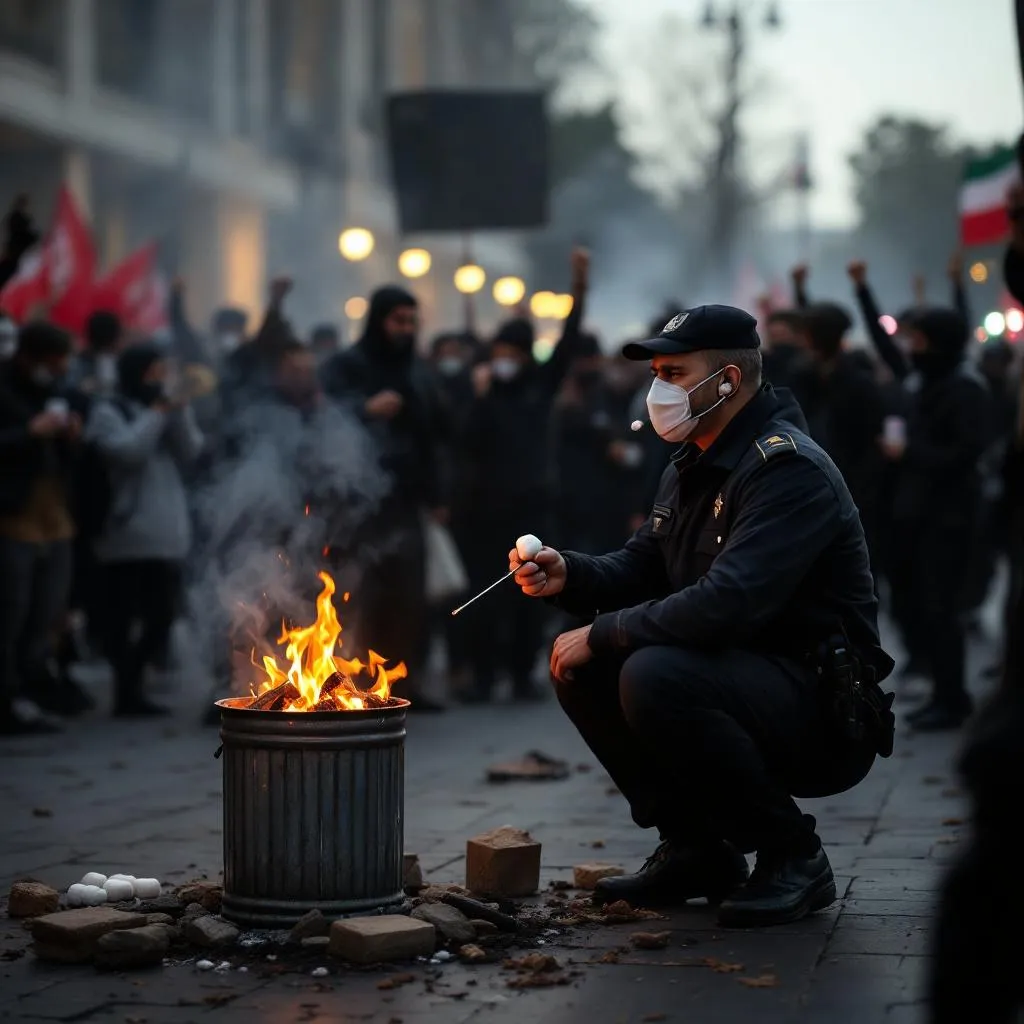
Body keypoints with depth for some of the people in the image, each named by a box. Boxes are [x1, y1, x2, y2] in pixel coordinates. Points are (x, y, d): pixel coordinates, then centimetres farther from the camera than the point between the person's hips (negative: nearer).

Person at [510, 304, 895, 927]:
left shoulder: (789, 471, -19)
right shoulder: (694, 468, 13)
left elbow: (725, 606, -30)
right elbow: (640, 569, 17)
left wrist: (602, 634, -20)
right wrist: (568, 575, -5)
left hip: (827, 720, -9)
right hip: (741, 684, 9)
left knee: (654, 677, -32)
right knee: (579, 668, 0)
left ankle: (793, 854, -13)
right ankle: (698, 847, 7)